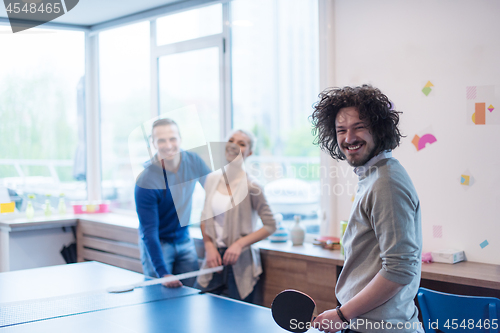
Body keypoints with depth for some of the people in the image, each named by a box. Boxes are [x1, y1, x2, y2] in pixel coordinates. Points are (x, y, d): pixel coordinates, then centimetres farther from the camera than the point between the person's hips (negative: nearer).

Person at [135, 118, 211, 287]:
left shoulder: (193, 161, -9)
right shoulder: (145, 182, -25)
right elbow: (149, 231, -24)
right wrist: (163, 273, -29)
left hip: (185, 240, 5)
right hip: (157, 244, -5)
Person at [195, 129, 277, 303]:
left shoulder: (250, 186, -12)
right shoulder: (212, 179, 5)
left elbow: (270, 226, -8)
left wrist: (240, 244, -16)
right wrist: (209, 245, 1)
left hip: (239, 264, -5)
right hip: (214, 258, 5)